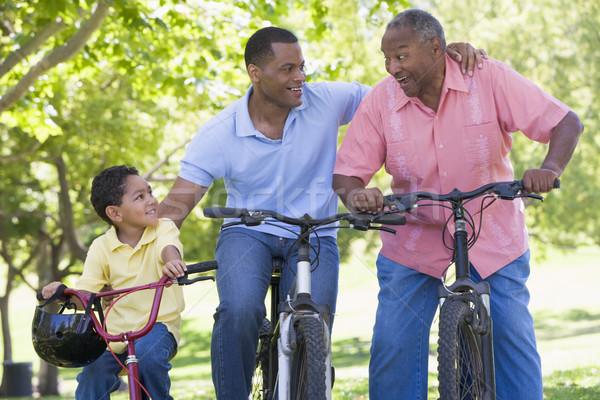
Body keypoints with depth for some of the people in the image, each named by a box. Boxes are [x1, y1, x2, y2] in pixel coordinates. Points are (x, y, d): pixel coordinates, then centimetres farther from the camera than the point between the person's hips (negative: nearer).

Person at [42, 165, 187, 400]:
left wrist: (172, 262, -55)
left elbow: (168, 248, -30)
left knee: (147, 354, -31)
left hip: (158, 324, -2)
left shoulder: (164, 228, -6)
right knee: (92, 377, -17)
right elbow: (85, 293, -4)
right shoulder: (102, 247, -2)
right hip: (116, 331, 2)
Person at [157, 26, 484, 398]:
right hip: (248, 233, -1)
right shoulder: (218, 135, -10)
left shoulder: (327, 101, -7)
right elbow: (178, 202, -13)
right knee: (239, 312, -31)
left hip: (314, 236, 1)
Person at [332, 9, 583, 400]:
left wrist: (550, 169, -35)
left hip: (492, 237, 0)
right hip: (414, 240, 1)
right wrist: (356, 195, -34)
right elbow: (346, 173, -9)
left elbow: (567, 123, -15)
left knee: (513, 338, -1)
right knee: (394, 344, -6)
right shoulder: (380, 101, -11)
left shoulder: (490, 79, -15)